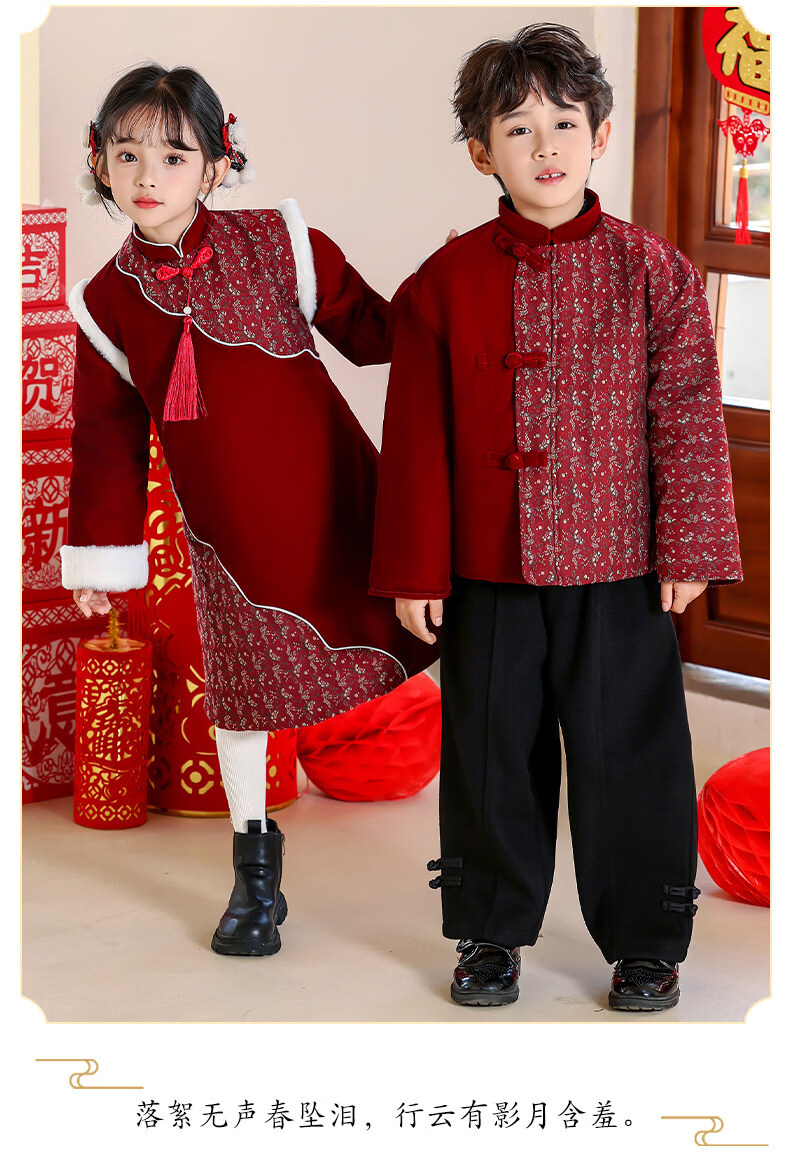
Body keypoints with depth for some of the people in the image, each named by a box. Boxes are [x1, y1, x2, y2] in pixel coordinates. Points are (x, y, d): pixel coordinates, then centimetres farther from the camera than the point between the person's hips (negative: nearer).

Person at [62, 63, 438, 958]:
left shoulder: (277, 244, -4)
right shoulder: (107, 302, 0)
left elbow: (370, 331, 4)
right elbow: (108, 439, 6)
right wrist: (101, 556, 7)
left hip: (333, 496, -1)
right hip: (229, 533, 1)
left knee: (413, 623, 4)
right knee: (242, 687, 6)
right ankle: (255, 868, 23)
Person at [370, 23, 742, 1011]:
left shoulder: (651, 271, -2)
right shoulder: (448, 281, 0)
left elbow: (688, 418, -1)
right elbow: (417, 439, 2)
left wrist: (689, 553, -4)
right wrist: (415, 571, 0)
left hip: (620, 572, -1)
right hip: (487, 577, 1)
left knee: (629, 755, 5)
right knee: (492, 754, 11)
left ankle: (645, 941, 22)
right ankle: (492, 932, 29)